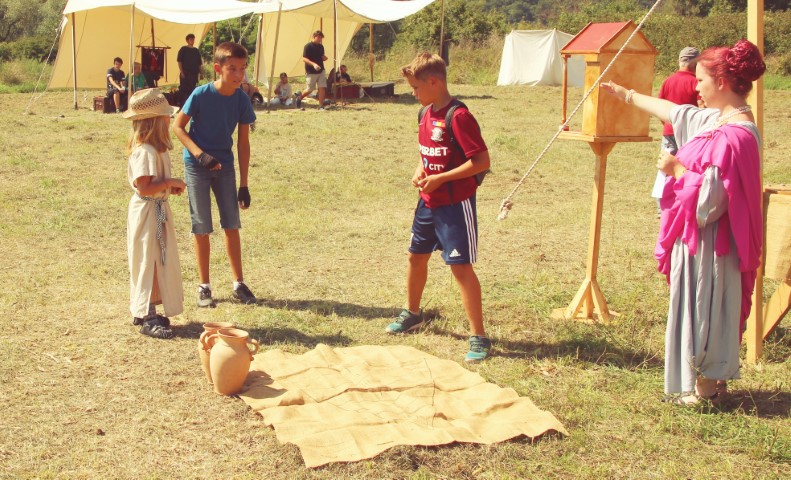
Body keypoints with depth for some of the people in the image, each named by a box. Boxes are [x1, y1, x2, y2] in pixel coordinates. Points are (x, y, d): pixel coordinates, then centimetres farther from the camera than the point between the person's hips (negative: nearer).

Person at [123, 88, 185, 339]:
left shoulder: (155, 148, 9)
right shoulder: (145, 151, -22)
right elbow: (144, 187, -28)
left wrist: (170, 186, 2)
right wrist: (171, 182, -20)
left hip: (158, 210, 10)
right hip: (148, 212, -10)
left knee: (159, 261, 15)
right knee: (149, 262, -3)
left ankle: (143, 311, 26)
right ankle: (148, 319, 4)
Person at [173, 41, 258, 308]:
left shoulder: (241, 99, -8)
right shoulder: (201, 94, -18)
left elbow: (243, 142, -1)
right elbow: (178, 126, -9)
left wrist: (244, 184, 0)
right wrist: (200, 154, -22)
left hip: (225, 164, 3)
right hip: (197, 165, -3)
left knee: (232, 224, 5)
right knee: (202, 228, 2)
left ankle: (238, 284, 16)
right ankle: (204, 287, 13)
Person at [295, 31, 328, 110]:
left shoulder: (321, 47, 11)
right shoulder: (308, 46, -10)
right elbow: (304, 59, -15)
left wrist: (324, 58, -2)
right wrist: (313, 64, -28)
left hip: (321, 71, 6)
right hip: (311, 72, -6)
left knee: (322, 88, -5)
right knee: (310, 89, 4)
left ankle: (321, 106, -1)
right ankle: (299, 97, 30)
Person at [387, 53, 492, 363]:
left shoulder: (458, 117, -20)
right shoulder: (427, 114, 8)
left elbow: (482, 161, -22)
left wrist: (440, 178, -23)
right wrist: (419, 172, 0)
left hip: (455, 204, -9)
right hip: (428, 202, 9)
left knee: (461, 266, -8)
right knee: (416, 256, 19)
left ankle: (479, 336, 0)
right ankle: (412, 315, 40)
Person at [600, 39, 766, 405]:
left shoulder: (733, 135, -24)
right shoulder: (716, 120, 6)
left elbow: (709, 197, -28)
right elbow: (673, 111, 22)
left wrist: (677, 169, -16)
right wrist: (626, 95, 32)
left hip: (709, 242, -9)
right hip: (700, 237, 9)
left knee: (702, 308, 3)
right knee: (703, 307, 18)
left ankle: (705, 386, 17)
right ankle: (711, 378, 30)